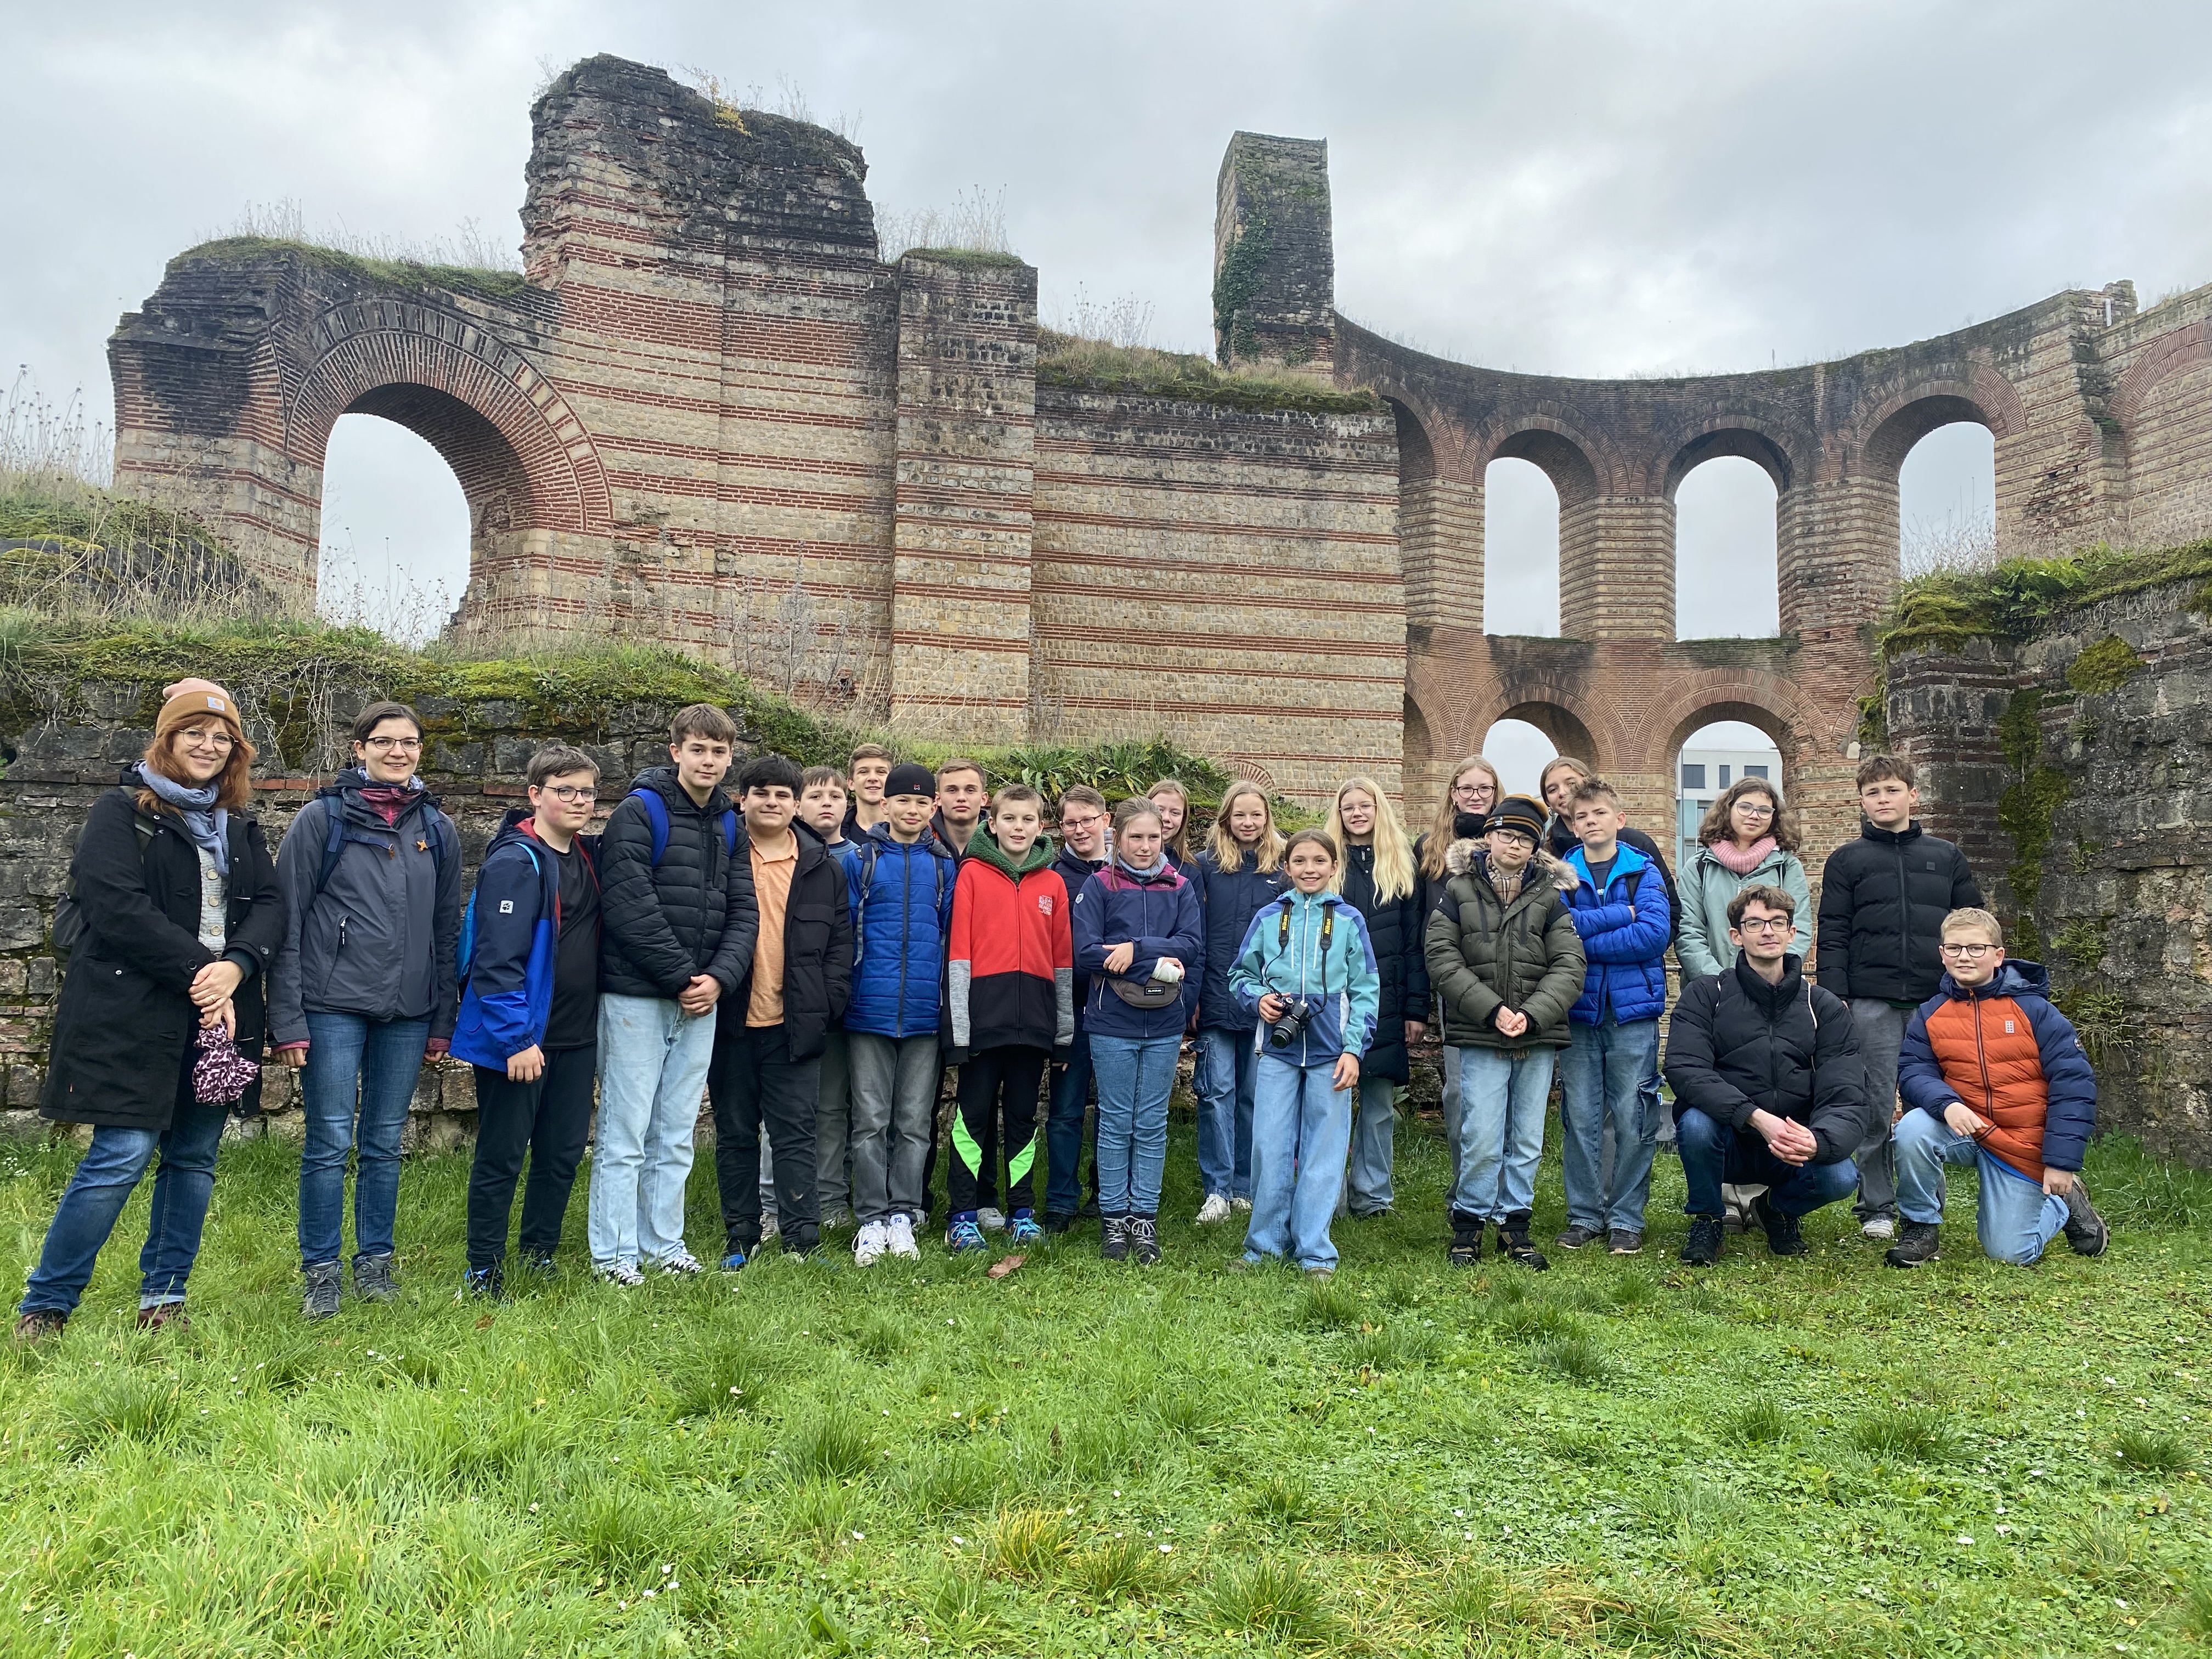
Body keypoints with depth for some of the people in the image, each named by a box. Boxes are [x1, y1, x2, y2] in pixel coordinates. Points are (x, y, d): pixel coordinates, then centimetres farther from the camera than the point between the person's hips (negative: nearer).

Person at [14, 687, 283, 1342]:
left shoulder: (239, 826, 16)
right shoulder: (122, 813, -1)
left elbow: (270, 904, 6)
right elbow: (117, 908, -13)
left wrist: (236, 968, -13)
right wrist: (199, 971, -16)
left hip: (216, 1015, 5)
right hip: (134, 1016, -5)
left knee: (194, 1160, 8)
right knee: (122, 1157, -8)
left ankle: (163, 1299, 20)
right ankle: (44, 1306, 7)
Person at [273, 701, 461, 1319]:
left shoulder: (437, 829, 10)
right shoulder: (323, 818, -1)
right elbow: (288, 920, -3)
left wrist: (443, 1019, 9)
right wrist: (288, 1019, -7)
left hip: (408, 1012, 3)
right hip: (334, 1007, -3)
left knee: (385, 1144, 11)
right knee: (329, 1145, 0)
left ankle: (375, 1262, 23)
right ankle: (321, 1273, 13)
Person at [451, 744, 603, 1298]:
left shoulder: (589, 857, 9)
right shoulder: (516, 861, -15)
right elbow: (498, 957, -19)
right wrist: (516, 1038, -21)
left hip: (576, 1036, 7)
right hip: (519, 1038, -7)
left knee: (565, 1150, 14)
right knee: (502, 1157, 4)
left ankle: (540, 1256, 29)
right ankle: (484, 1273, 16)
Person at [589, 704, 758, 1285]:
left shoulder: (730, 827, 12)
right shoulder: (638, 813, -8)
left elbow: (743, 912, 9)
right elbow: (630, 909, -16)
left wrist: (718, 978, -7)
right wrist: (681, 977, -13)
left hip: (702, 999, 6)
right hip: (637, 996, -6)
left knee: (677, 1134, 13)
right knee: (625, 1133, 0)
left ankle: (663, 1244, 23)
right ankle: (613, 1254, 10)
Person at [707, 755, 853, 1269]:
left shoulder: (824, 866, 7)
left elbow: (840, 943, 7)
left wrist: (827, 1006, -2)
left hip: (794, 1027, 0)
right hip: (731, 1022, 0)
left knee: (795, 1133, 1)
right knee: (735, 1134, 10)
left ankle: (802, 1239, 6)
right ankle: (740, 1237, 20)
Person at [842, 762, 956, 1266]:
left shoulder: (944, 865, 8)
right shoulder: (859, 859, 2)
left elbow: (952, 933, 12)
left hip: (925, 1011, 2)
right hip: (870, 1008, -2)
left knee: (914, 1123, 7)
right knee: (871, 1121, 3)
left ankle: (902, 1215, 16)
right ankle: (872, 1219, 11)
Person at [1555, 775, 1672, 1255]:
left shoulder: (1643, 872, 3)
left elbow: (1655, 933, -11)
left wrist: (1583, 939, -11)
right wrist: (1621, 915, -12)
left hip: (1633, 1008, -1)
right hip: (1579, 1010, 1)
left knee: (1633, 1118, 1)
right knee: (1580, 1118, 5)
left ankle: (1626, 1218, 14)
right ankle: (1584, 1215, 17)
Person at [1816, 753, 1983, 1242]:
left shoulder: (1946, 857, 13)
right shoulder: (1846, 861, 8)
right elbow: (1832, 936, 3)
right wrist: (1834, 997, -6)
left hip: (1937, 1001, 2)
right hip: (1873, 1003, -1)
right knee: (1878, 1106, 0)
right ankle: (1877, 1208, 9)